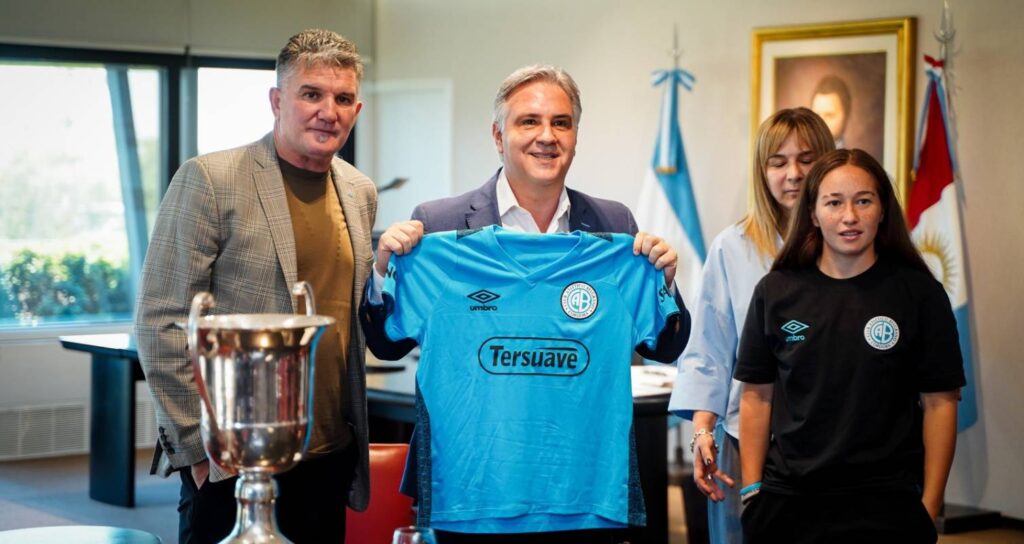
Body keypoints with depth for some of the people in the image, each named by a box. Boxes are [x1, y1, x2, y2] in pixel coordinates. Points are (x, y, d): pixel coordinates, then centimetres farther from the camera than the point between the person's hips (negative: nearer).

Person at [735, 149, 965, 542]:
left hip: (886, 503, -1)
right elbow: (757, 397, 5)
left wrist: (930, 506, -6)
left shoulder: (918, 293, -3)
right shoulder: (776, 291, 2)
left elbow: (939, 403, -2)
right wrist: (752, 491, 1)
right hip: (786, 499, 2)